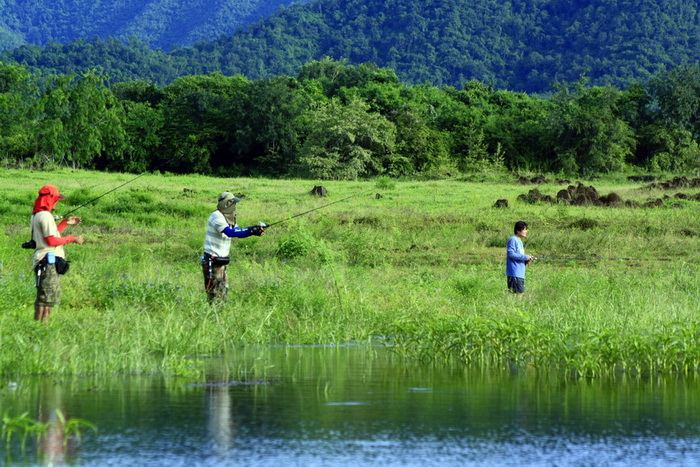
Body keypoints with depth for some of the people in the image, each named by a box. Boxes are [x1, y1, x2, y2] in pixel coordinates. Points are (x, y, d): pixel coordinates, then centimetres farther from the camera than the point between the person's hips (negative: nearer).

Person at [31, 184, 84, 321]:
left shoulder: (36, 215, 17)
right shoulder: (45, 215, -14)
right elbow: (51, 240, -19)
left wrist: (65, 222, 22)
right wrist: (72, 238, -10)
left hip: (48, 263, 11)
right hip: (48, 260, -11)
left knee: (52, 296, 14)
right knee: (46, 296, -11)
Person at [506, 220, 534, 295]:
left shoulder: (520, 241, 20)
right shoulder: (513, 240, -9)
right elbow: (511, 254, -18)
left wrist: (526, 261, 6)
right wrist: (525, 257, -15)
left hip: (520, 273, 10)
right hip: (514, 273, -10)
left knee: (521, 293, 7)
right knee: (519, 293, -14)